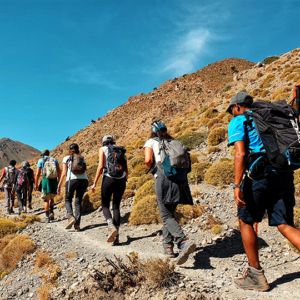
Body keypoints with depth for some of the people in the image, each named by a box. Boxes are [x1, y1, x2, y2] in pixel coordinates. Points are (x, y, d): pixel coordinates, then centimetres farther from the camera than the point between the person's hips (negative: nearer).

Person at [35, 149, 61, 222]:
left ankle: (47, 217, 3)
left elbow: (38, 173, 0)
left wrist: (36, 184, 5)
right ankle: (51, 212, 5)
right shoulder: (54, 159, 14)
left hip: (46, 180, -2)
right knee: (52, 198, 21)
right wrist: (59, 181, 11)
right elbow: (59, 171, 5)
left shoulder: (41, 160, 7)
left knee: (46, 200, 6)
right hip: (54, 180, 2)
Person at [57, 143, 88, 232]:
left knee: (68, 200, 16)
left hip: (72, 179, -3)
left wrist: (59, 186, 9)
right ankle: (77, 225, 2)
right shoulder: (82, 159, 23)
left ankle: (71, 217, -8)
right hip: (84, 180, 3)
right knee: (78, 202, 11)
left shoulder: (66, 158, 14)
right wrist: (85, 186, 25)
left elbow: (64, 173, 5)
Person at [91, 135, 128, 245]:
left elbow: (101, 166, -6)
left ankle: (112, 227, -15)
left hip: (108, 179, -3)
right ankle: (116, 236, 5)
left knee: (105, 206, 11)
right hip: (121, 180, 4)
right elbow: (126, 170, 12)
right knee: (116, 206, 11)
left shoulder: (103, 149, 7)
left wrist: (95, 183, -3)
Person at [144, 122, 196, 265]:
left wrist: (151, 167, 14)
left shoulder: (151, 142, 11)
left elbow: (148, 160, -5)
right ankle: (168, 246, 19)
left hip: (163, 177, -5)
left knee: (166, 215, -6)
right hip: (180, 177, 6)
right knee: (170, 213, 17)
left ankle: (184, 241, -26)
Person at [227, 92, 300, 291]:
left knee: (246, 222, 11)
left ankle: (256, 275, 16)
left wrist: (237, 185, -17)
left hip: (259, 175, -6)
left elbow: (240, 154, -12)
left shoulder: (238, 121, 3)